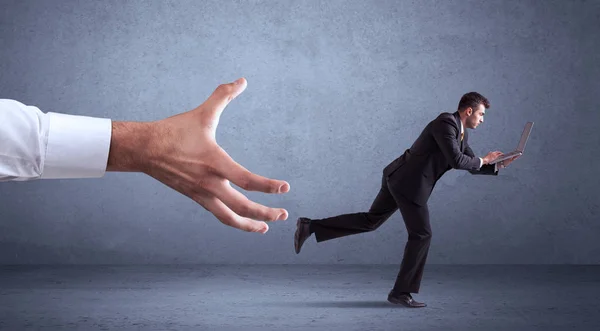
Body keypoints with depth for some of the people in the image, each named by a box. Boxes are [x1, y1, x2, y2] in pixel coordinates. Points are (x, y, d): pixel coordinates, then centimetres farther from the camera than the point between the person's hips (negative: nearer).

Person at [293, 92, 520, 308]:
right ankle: (401, 292, 7)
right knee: (421, 235, -2)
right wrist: (482, 160, -8)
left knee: (370, 221, 14)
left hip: (399, 179, 10)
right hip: (407, 184, -10)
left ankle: (310, 226, 12)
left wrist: (498, 165, 7)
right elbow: (456, 160, -24)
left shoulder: (461, 133, 16)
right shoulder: (446, 123, -16)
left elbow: (471, 166, 20)